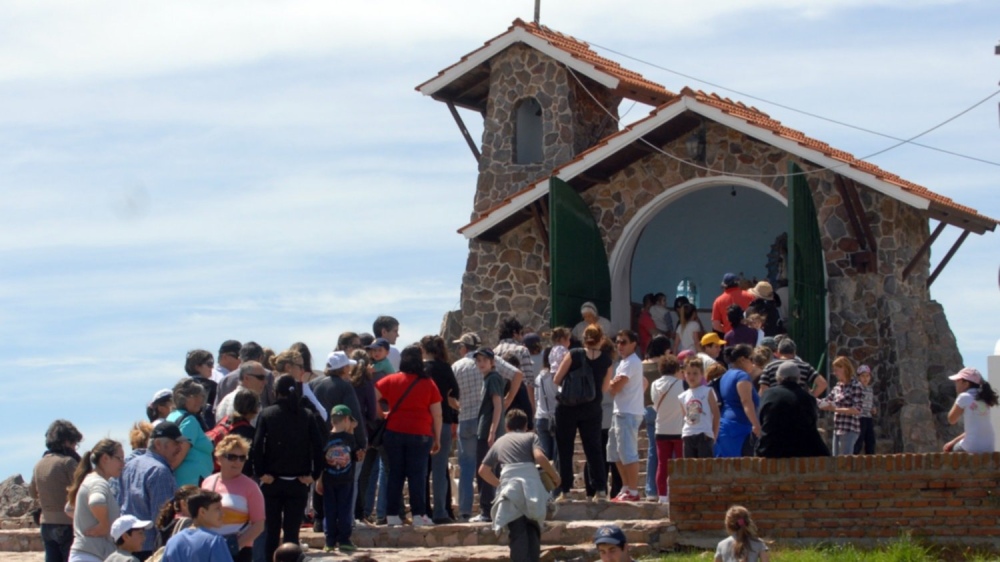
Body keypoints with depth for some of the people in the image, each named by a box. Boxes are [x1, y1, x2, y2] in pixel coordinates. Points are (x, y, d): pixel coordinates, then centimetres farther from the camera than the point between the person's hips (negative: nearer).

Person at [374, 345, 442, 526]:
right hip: (420, 435, -2)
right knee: (417, 474, 2)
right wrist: (437, 438, 7)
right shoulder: (428, 384, -1)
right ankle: (418, 515, -2)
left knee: (395, 474, 8)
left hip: (394, 432, 2)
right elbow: (437, 414, -1)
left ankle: (392, 515, 6)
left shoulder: (391, 381, 2)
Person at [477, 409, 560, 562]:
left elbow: (483, 470, 25)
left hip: (509, 485, 1)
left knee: (517, 532, -2)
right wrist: (554, 475, 12)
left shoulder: (499, 442, 28)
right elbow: (540, 457, -1)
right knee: (532, 529, 14)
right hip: (531, 484, -1)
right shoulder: (531, 437, 20)